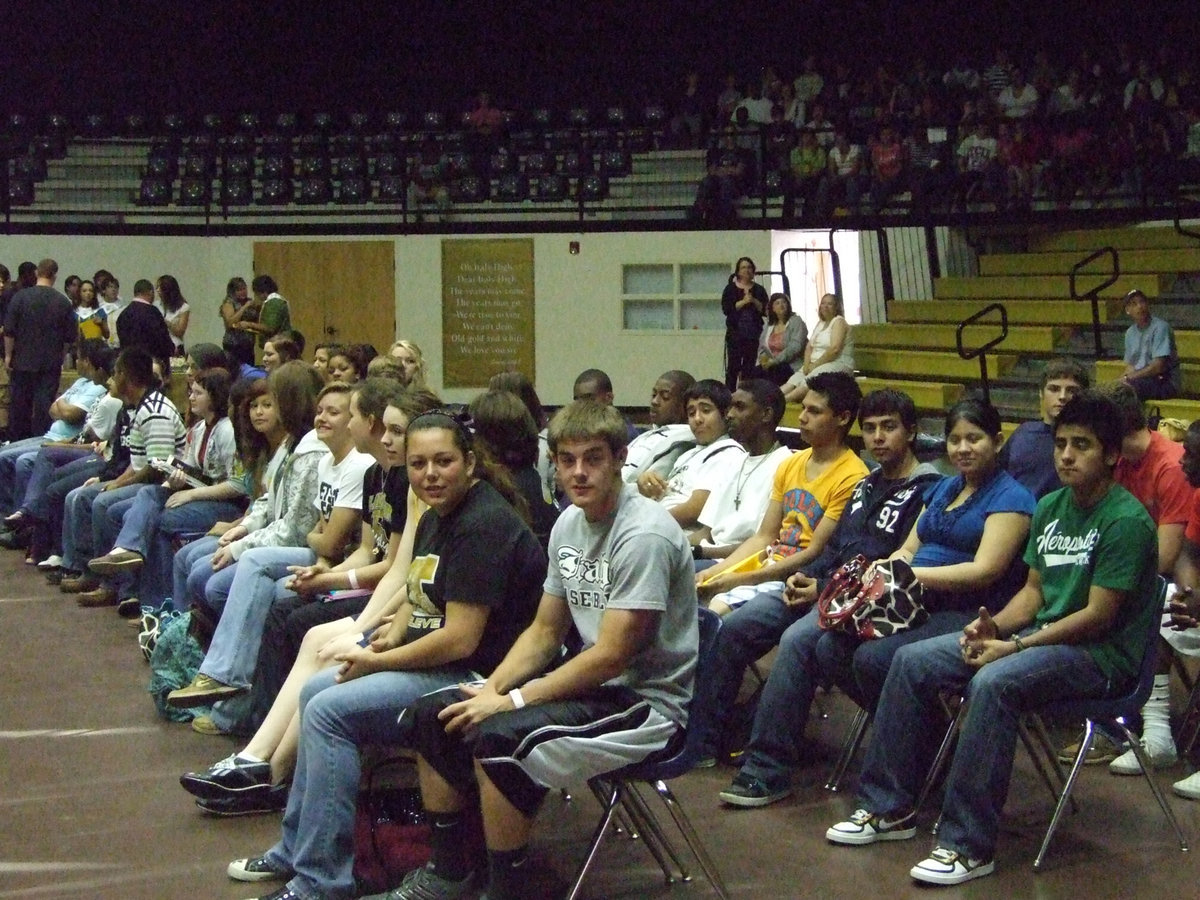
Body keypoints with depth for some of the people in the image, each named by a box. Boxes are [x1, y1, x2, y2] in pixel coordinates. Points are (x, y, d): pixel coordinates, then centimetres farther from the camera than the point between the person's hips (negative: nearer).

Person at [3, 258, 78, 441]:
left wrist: (8, 355, 4)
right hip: (51, 363, 0)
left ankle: (16, 441, 17)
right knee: (44, 404, 3)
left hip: (23, 361, 0)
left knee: (19, 403, 10)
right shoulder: (63, 302, -4)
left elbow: (9, 331, -6)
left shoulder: (20, 297, -7)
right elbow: (70, 337, 0)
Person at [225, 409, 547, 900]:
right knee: (314, 690, 14)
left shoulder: (481, 526, -21)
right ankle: (296, 850, 21)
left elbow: (459, 639, -25)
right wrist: (389, 640, 1)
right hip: (434, 659, 11)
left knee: (330, 710, -18)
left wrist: (376, 662, -13)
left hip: (476, 675, -11)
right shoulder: (435, 518, 10)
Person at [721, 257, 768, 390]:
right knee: (733, 366, -6)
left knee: (749, 367, 1)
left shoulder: (759, 290, 11)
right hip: (735, 333, -2)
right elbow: (726, 309, -6)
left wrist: (754, 301, -12)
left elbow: (765, 309, 3)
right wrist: (743, 302, -14)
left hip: (753, 333, 2)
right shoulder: (730, 289, 6)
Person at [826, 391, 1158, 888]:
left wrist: (1014, 647, -20)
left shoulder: (1126, 520, -15)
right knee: (913, 661, -4)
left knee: (993, 682, -36)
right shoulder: (1050, 507, 10)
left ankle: (969, 845, -30)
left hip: (1103, 654, -8)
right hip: (1042, 635, 9)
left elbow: (1097, 616, -18)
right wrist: (994, 627, -6)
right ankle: (888, 807, 4)